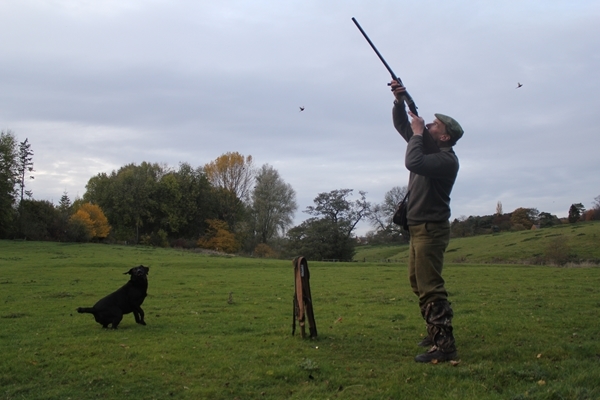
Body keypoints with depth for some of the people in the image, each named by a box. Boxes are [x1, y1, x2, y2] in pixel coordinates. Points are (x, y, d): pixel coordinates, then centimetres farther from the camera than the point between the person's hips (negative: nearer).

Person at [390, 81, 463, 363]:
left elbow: (413, 162, -34)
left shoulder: (447, 159, -18)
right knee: (418, 283, 18)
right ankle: (436, 333, 28)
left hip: (431, 229, -10)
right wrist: (399, 102, -1)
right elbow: (401, 126, 17)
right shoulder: (427, 147, 10)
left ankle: (444, 346, -13)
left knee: (430, 287, -13)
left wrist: (418, 132, -18)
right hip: (418, 228, 10)